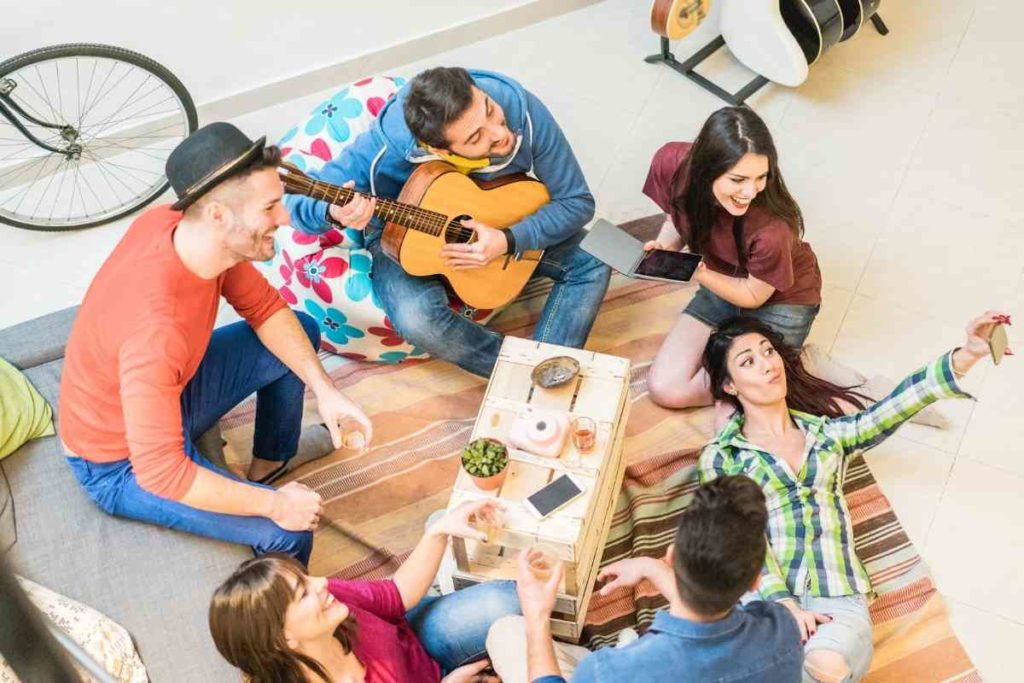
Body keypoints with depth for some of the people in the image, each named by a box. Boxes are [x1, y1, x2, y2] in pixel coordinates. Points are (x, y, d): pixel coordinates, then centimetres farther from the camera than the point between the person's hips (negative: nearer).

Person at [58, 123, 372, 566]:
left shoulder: (185, 225, -18)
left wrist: (323, 388, -11)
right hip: (123, 465, -8)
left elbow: (263, 307, -2)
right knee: (289, 532, -22)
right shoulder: (155, 328, -42)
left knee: (301, 330, 12)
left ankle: (267, 465, 30)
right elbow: (160, 472, -36)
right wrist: (272, 504, -25)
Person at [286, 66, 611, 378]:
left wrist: (509, 241, -33)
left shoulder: (521, 109, -30)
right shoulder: (387, 146, -34)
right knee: (417, 320, -33)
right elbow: (298, 202, -24)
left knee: (592, 263, -15)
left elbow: (578, 202, -18)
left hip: (496, 220, 3)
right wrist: (334, 212, -48)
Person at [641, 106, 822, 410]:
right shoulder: (673, 163, -26)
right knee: (664, 388, -4)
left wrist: (698, 273, -37)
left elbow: (753, 295, -20)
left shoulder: (772, 227, -39)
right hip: (722, 283, 5)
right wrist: (663, 249, -24)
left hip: (780, 300, -4)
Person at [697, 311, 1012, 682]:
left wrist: (967, 355, -12)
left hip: (838, 596, 2)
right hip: (762, 598, -2)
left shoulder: (827, 432, 18)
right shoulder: (720, 457, 9)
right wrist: (784, 605, -17)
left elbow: (894, 407, 2)